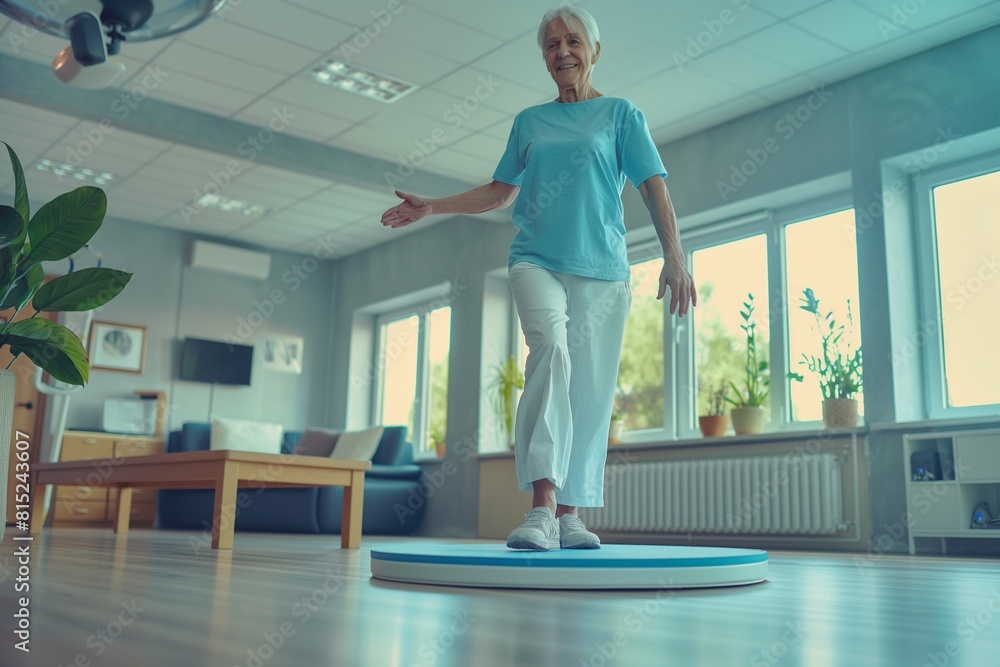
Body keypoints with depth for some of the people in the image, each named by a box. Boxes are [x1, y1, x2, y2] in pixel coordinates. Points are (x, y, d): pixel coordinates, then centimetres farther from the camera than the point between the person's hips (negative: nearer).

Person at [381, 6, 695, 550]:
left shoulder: (621, 114, 11)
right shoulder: (529, 122, 18)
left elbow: (654, 188, 2)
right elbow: (501, 192, 24)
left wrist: (674, 258, -11)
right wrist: (432, 207, 17)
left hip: (601, 270, 0)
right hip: (536, 260, 0)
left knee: (589, 391, -4)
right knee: (551, 346, -26)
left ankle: (568, 515, 6)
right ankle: (541, 505, -34)